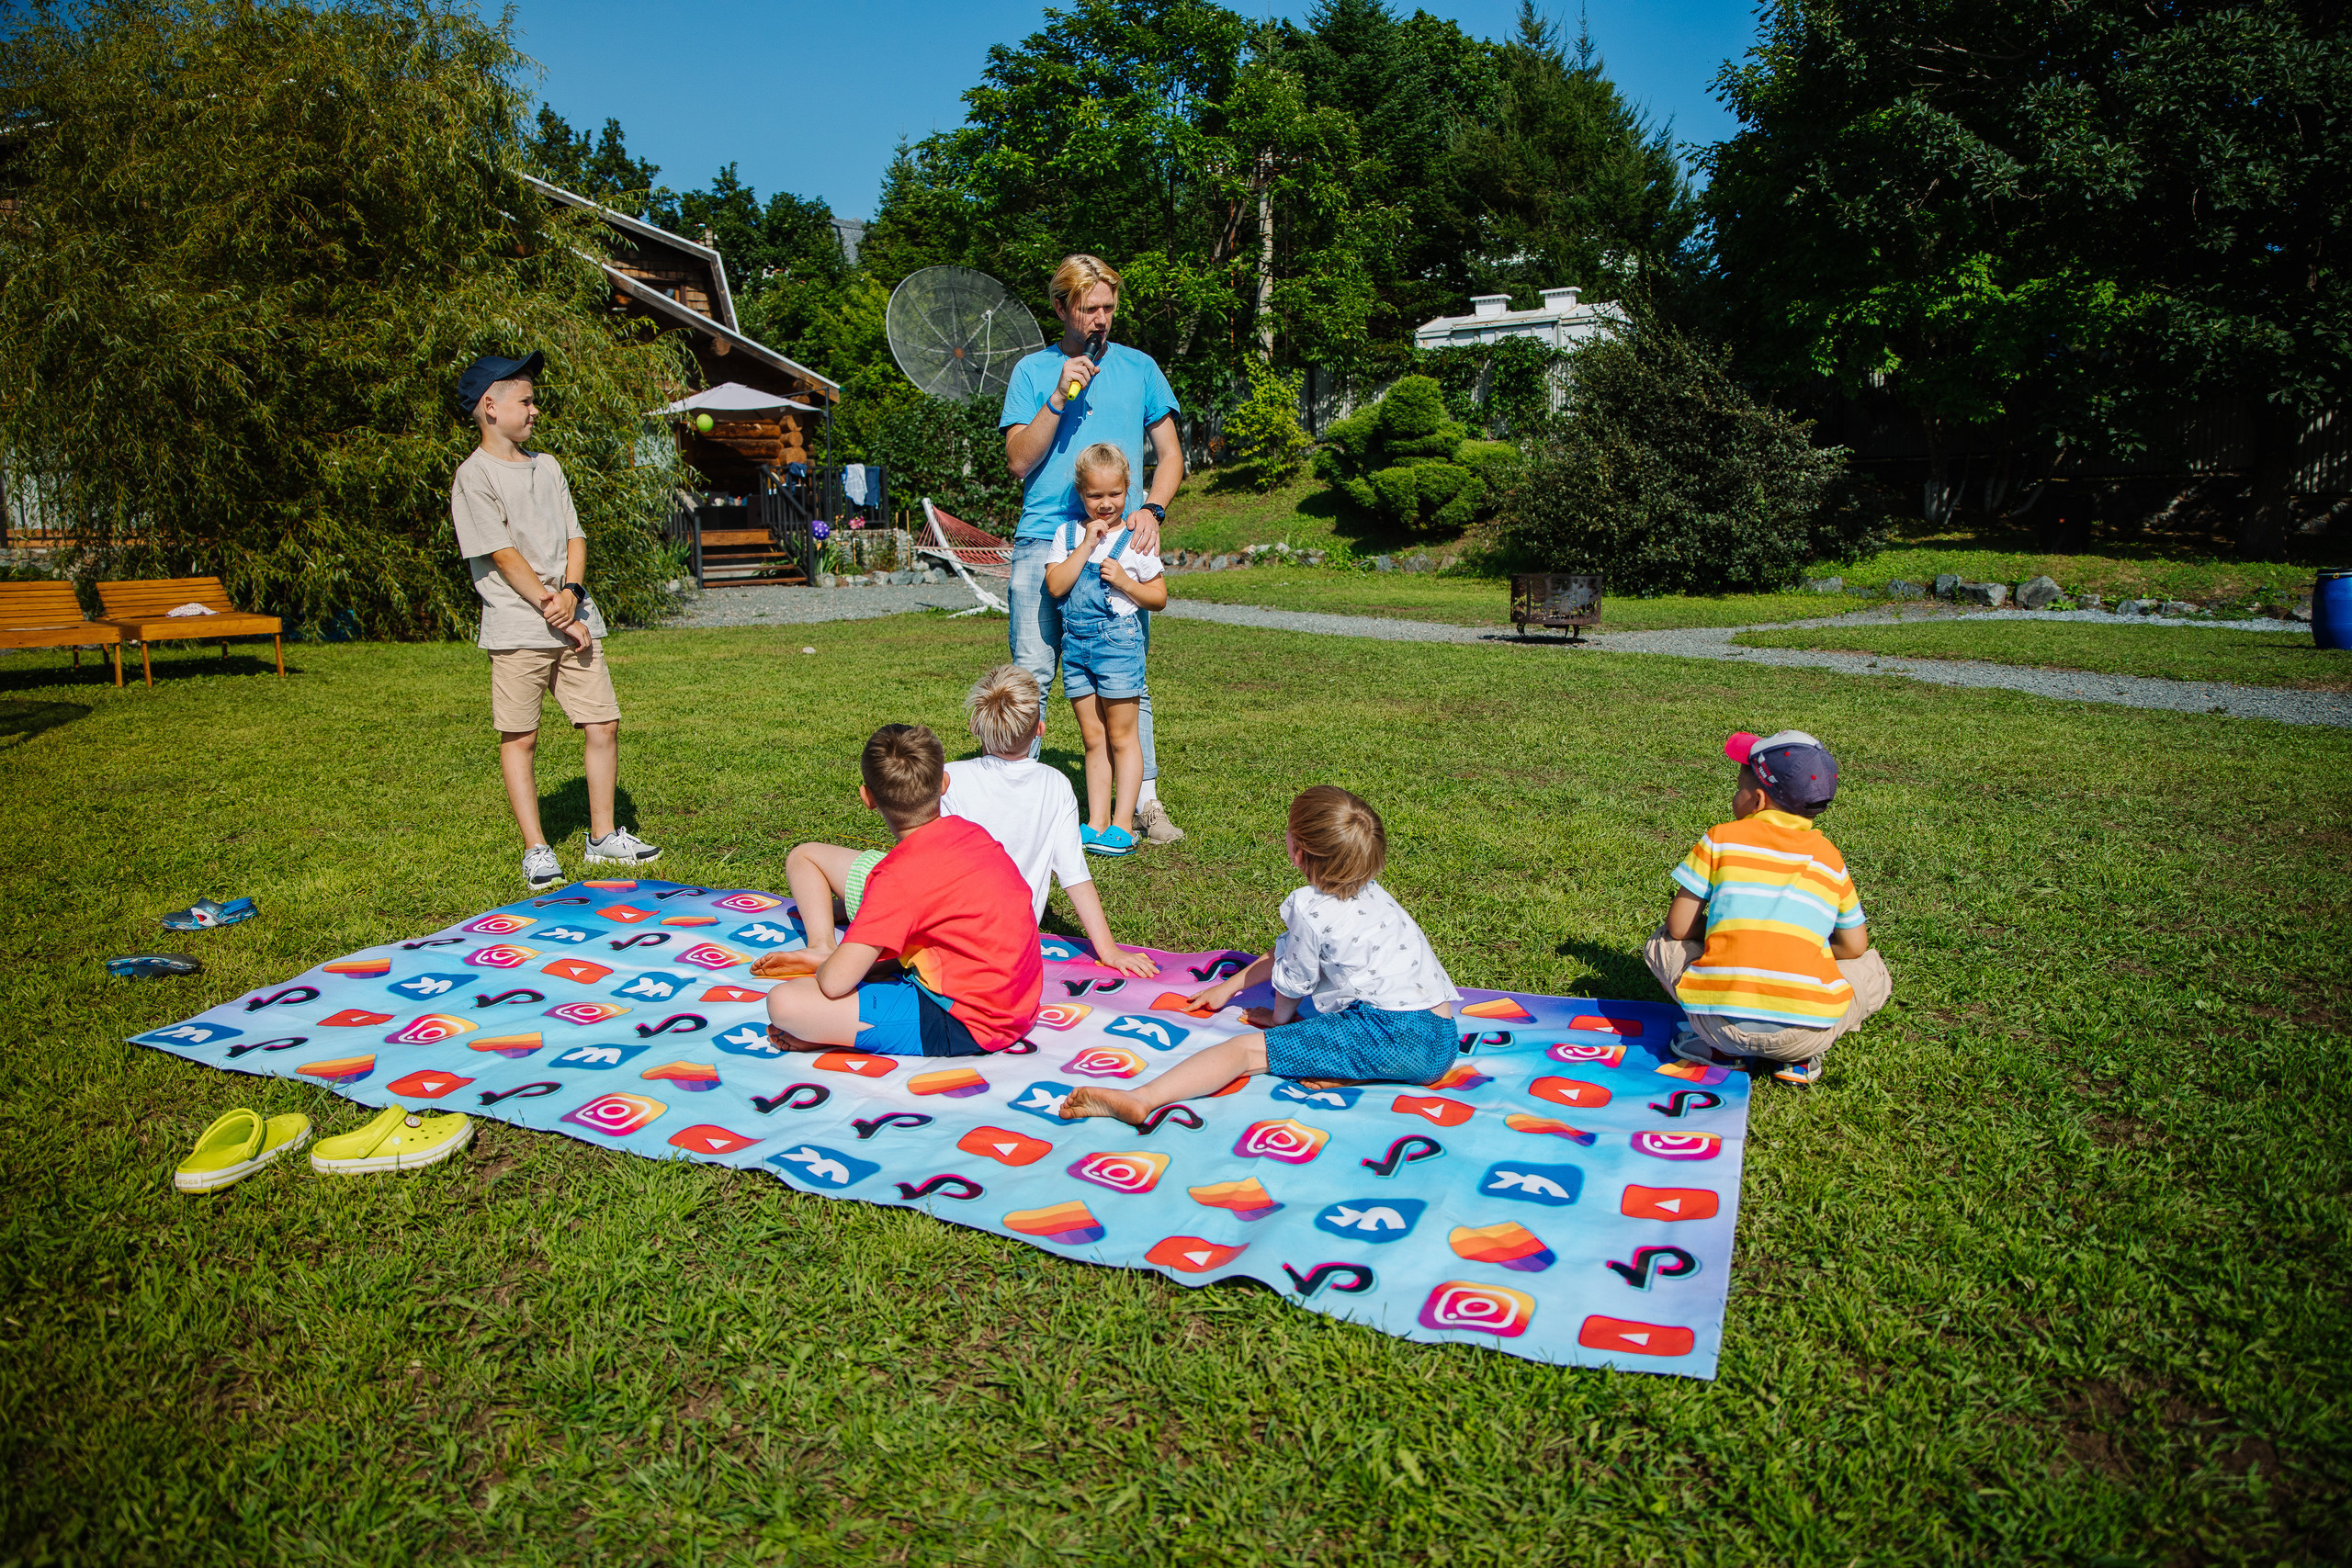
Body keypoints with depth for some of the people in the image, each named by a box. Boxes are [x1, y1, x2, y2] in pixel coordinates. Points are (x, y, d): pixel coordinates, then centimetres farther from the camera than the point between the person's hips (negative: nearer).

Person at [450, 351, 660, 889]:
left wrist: (570, 593, -7)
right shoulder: (474, 476, -5)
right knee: (519, 739, 1)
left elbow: (574, 536, 11)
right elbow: (504, 556, -10)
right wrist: (554, 613, -13)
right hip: (518, 630, -6)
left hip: (574, 621, 6)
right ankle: (535, 849, 10)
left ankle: (603, 835, 17)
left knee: (603, 726, 4)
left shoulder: (546, 466, 16)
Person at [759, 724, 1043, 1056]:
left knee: (784, 1003, -20)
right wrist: (834, 957, 16)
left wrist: (823, 967, 3)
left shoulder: (899, 877, -20)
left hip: (964, 1027, -9)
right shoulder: (973, 833, 4)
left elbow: (835, 981, -21)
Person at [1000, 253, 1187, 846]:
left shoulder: (1139, 367, 15)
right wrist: (1060, 396, -9)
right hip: (1043, 541, -1)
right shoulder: (1033, 371, 10)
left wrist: (1151, 509, -4)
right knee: (1031, 676, -4)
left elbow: (1170, 454, 15)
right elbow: (1019, 461, 2)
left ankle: (1146, 800, 8)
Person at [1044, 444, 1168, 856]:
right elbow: (1055, 586, -7)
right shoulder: (1067, 533, 6)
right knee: (1093, 738, 9)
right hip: (1075, 642, 4)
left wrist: (1124, 580, -14)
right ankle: (1096, 823, 15)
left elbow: (1159, 598, 2)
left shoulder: (1135, 538, -1)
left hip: (1118, 640, -3)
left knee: (1121, 736, 2)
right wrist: (1086, 544, -11)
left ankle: (1122, 825, 7)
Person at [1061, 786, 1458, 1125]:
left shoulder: (1308, 909, -8)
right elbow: (1286, 952, 30)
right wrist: (1231, 985, 36)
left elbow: (1292, 982, 6)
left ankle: (1141, 1098, -32)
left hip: (1393, 1038, -9)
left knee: (1246, 1049, -13)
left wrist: (1280, 1017, 29)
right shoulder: (1369, 894, 20)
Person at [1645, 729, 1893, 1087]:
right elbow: (1854, 946, 16)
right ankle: (1799, 1057, 8)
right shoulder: (1829, 857, 14)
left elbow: (1679, 927, 6)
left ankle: (1720, 1047, 10)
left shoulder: (1721, 839, 8)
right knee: (1871, 968, 30)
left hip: (1718, 1020, -1)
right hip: (1806, 1031, 1)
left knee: (1664, 943, 27)